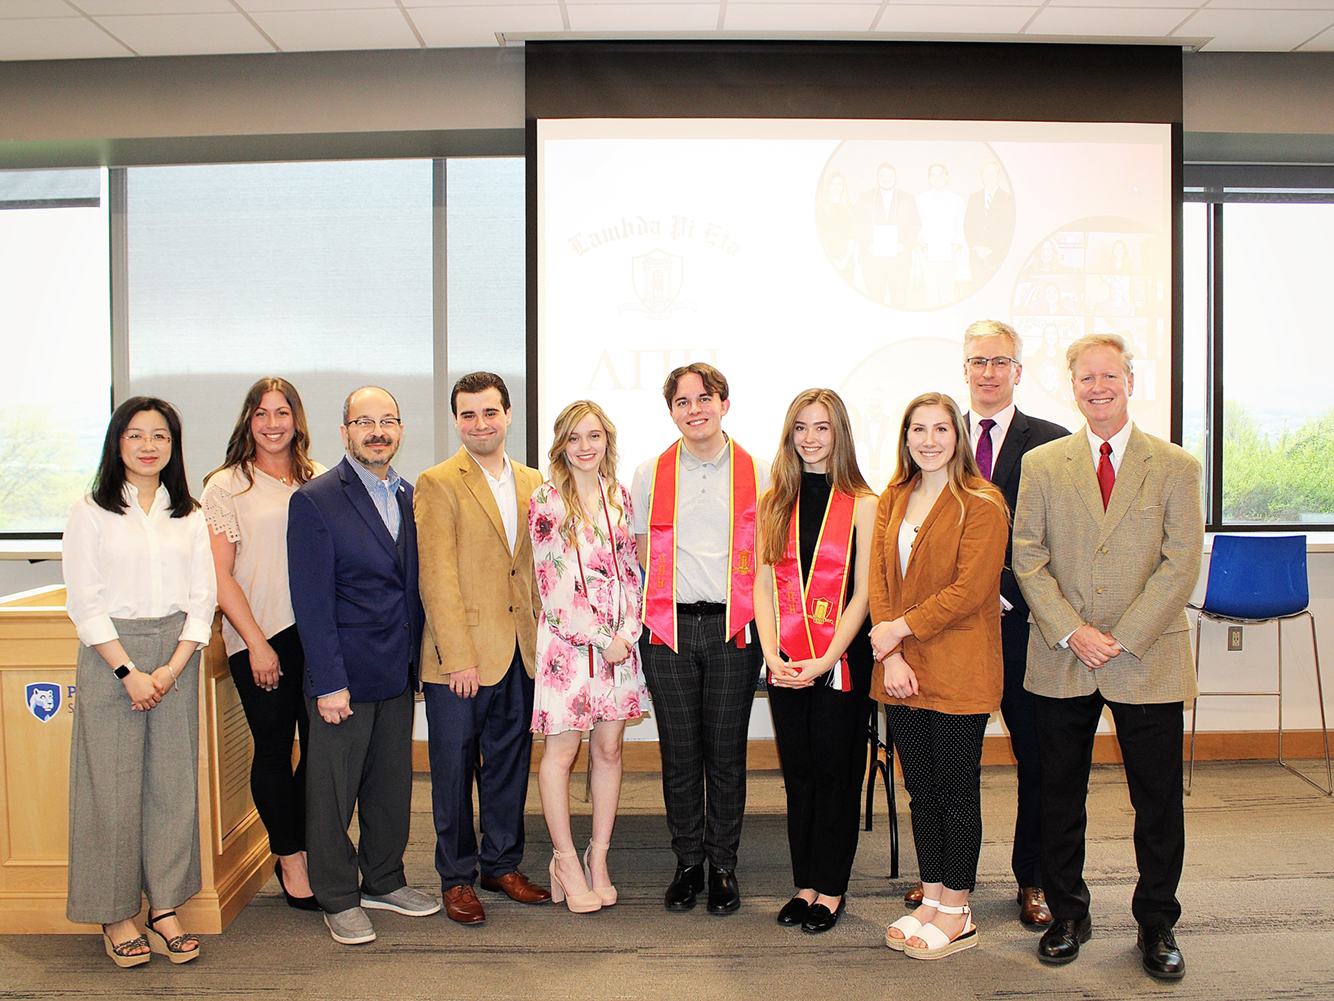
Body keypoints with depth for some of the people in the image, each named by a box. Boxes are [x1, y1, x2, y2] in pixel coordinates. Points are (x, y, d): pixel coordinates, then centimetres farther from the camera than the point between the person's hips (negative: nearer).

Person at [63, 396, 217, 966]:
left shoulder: (189, 515, 9)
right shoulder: (91, 513, 0)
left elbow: (203, 597, 6)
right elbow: (84, 603, -4)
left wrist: (173, 667, -6)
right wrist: (128, 671, -11)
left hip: (176, 657, 3)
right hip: (110, 655, -3)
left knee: (173, 782, 5)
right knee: (113, 785, 0)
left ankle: (164, 909, 15)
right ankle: (116, 915, 13)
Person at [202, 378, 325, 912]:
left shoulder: (317, 481, 11)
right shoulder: (226, 486, 1)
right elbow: (220, 574, -3)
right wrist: (256, 642, -9)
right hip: (259, 636, -3)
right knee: (274, 748, 4)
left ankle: (301, 847, 24)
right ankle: (290, 859, 21)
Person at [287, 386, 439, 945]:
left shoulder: (409, 497, 9)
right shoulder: (315, 501, -9)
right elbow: (312, 601, -13)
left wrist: (415, 657, 8)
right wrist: (329, 681, -15)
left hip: (399, 670, 6)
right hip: (345, 673, -6)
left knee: (393, 783, 15)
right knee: (334, 790, 6)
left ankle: (384, 882, 33)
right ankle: (338, 900, 23)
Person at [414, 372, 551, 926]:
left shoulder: (532, 481, 10)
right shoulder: (437, 484, -7)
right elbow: (437, 578, -11)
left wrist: (543, 635, 6)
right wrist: (459, 658, -15)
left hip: (521, 652, 5)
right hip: (459, 656, -5)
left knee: (510, 764, 15)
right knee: (455, 769, 7)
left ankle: (502, 864, 32)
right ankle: (457, 878, 23)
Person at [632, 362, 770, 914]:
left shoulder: (758, 474, 5)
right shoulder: (649, 474, 7)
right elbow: (641, 555, 12)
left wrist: (761, 623, 0)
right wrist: (653, 615, 3)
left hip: (733, 626, -1)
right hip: (669, 626, 1)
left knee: (727, 751, 5)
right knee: (679, 751, 7)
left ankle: (723, 864, 20)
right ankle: (688, 862, 22)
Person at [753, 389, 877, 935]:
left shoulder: (862, 505, -2)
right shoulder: (772, 504, 8)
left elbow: (863, 593, -6)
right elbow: (763, 586, 6)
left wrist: (826, 659, -14)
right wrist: (771, 654, -7)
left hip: (841, 659, -3)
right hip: (786, 661, 3)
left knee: (836, 771, 5)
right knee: (798, 773, 11)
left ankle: (831, 888, 19)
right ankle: (806, 883, 23)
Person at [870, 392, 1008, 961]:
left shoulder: (981, 504, -7)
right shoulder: (892, 501, 11)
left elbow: (969, 589, -15)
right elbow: (878, 579, 5)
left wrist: (900, 628, -14)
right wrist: (889, 654, -7)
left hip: (958, 672, -5)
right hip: (901, 672, 6)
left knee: (957, 789, 5)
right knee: (920, 788, 13)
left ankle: (957, 914, 18)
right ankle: (931, 899, 27)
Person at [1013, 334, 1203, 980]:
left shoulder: (1175, 467, 2)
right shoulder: (1042, 464, 5)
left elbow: (1181, 564, -4)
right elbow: (1027, 557, 0)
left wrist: (1123, 638, -12)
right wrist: (1072, 632, -11)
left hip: (1149, 661, -1)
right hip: (1061, 663, 1)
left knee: (1159, 802, 8)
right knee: (1060, 799, 10)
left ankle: (1157, 925, 26)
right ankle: (1068, 915, 27)